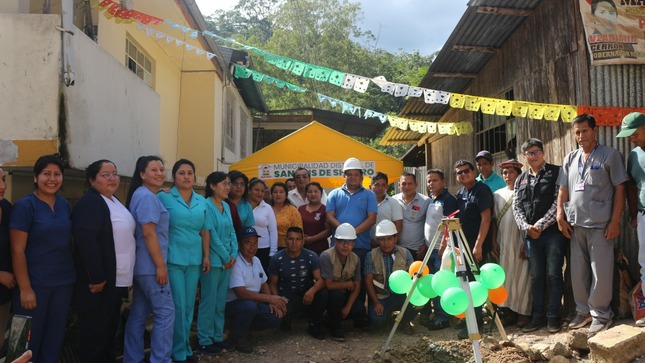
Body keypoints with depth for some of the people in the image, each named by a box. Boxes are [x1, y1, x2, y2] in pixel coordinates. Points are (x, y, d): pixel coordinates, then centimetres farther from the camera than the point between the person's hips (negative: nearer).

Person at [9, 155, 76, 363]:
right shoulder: (24, 206, -9)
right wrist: (25, 289, -15)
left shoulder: (65, 205, 7)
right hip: (35, 284, -5)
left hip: (63, 283, 5)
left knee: (55, 338, 14)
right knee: (29, 340, 6)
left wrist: (74, 276, 8)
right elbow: (17, 250, -12)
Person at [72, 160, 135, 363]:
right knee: (95, 331, 1)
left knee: (110, 329, 17)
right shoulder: (89, 203, -15)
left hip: (117, 280, 9)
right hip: (99, 281, -9)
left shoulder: (114, 201, 14)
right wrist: (96, 278, -25)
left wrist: (126, 278, 13)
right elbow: (86, 241, -24)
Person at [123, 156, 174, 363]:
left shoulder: (143, 195, 16)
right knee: (166, 311, -5)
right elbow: (148, 233, -21)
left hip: (142, 265, 10)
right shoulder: (147, 196, -15)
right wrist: (161, 265, -20)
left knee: (139, 313, 13)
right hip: (150, 266, -10)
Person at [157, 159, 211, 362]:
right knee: (177, 306, -2)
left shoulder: (202, 202, 10)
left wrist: (206, 256, 8)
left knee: (189, 306, 11)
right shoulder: (163, 197, -3)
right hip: (173, 259, -4)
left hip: (194, 260, 5)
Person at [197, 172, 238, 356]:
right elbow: (212, 235, -15)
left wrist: (234, 255, 0)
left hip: (227, 261, 8)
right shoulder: (206, 205, -12)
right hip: (213, 261, -8)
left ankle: (217, 337, 22)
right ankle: (205, 341, 8)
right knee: (209, 301, -1)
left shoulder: (226, 206, 12)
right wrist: (226, 257, -11)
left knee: (221, 302, 13)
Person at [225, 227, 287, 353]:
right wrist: (270, 298, -30)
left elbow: (264, 284, 16)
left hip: (253, 304, 8)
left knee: (276, 318, -12)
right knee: (249, 305, -37)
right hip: (233, 304, -7)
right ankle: (237, 337, -10)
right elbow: (241, 293, -30)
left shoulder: (256, 261, 6)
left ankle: (243, 328, 10)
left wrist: (271, 303, -2)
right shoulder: (235, 263, -21)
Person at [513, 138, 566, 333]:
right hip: (531, 235, 5)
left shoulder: (556, 172, 1)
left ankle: (553, 316, 7)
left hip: (553, 232, -4)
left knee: (553, 275, -2)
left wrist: (540, 225, -13)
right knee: (536, 276, 8)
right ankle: (538, 316, 16)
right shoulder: (521, 179, 16)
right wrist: (526, 227, -6)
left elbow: (558, 202, -8)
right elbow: (516, 206, 11)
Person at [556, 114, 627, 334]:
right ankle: (583, 311, 23)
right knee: (578, 271, 11)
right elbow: (563, 190, 15)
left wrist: (615, 221, -10)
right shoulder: (570, 159, 13)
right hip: (575, 224, 5)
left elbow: (619, 189, -4)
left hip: (600, 224, -5)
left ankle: (600, 314, 10)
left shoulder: (610, 155, -1)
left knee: (601, 272, -3)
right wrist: (560, 216, 5)